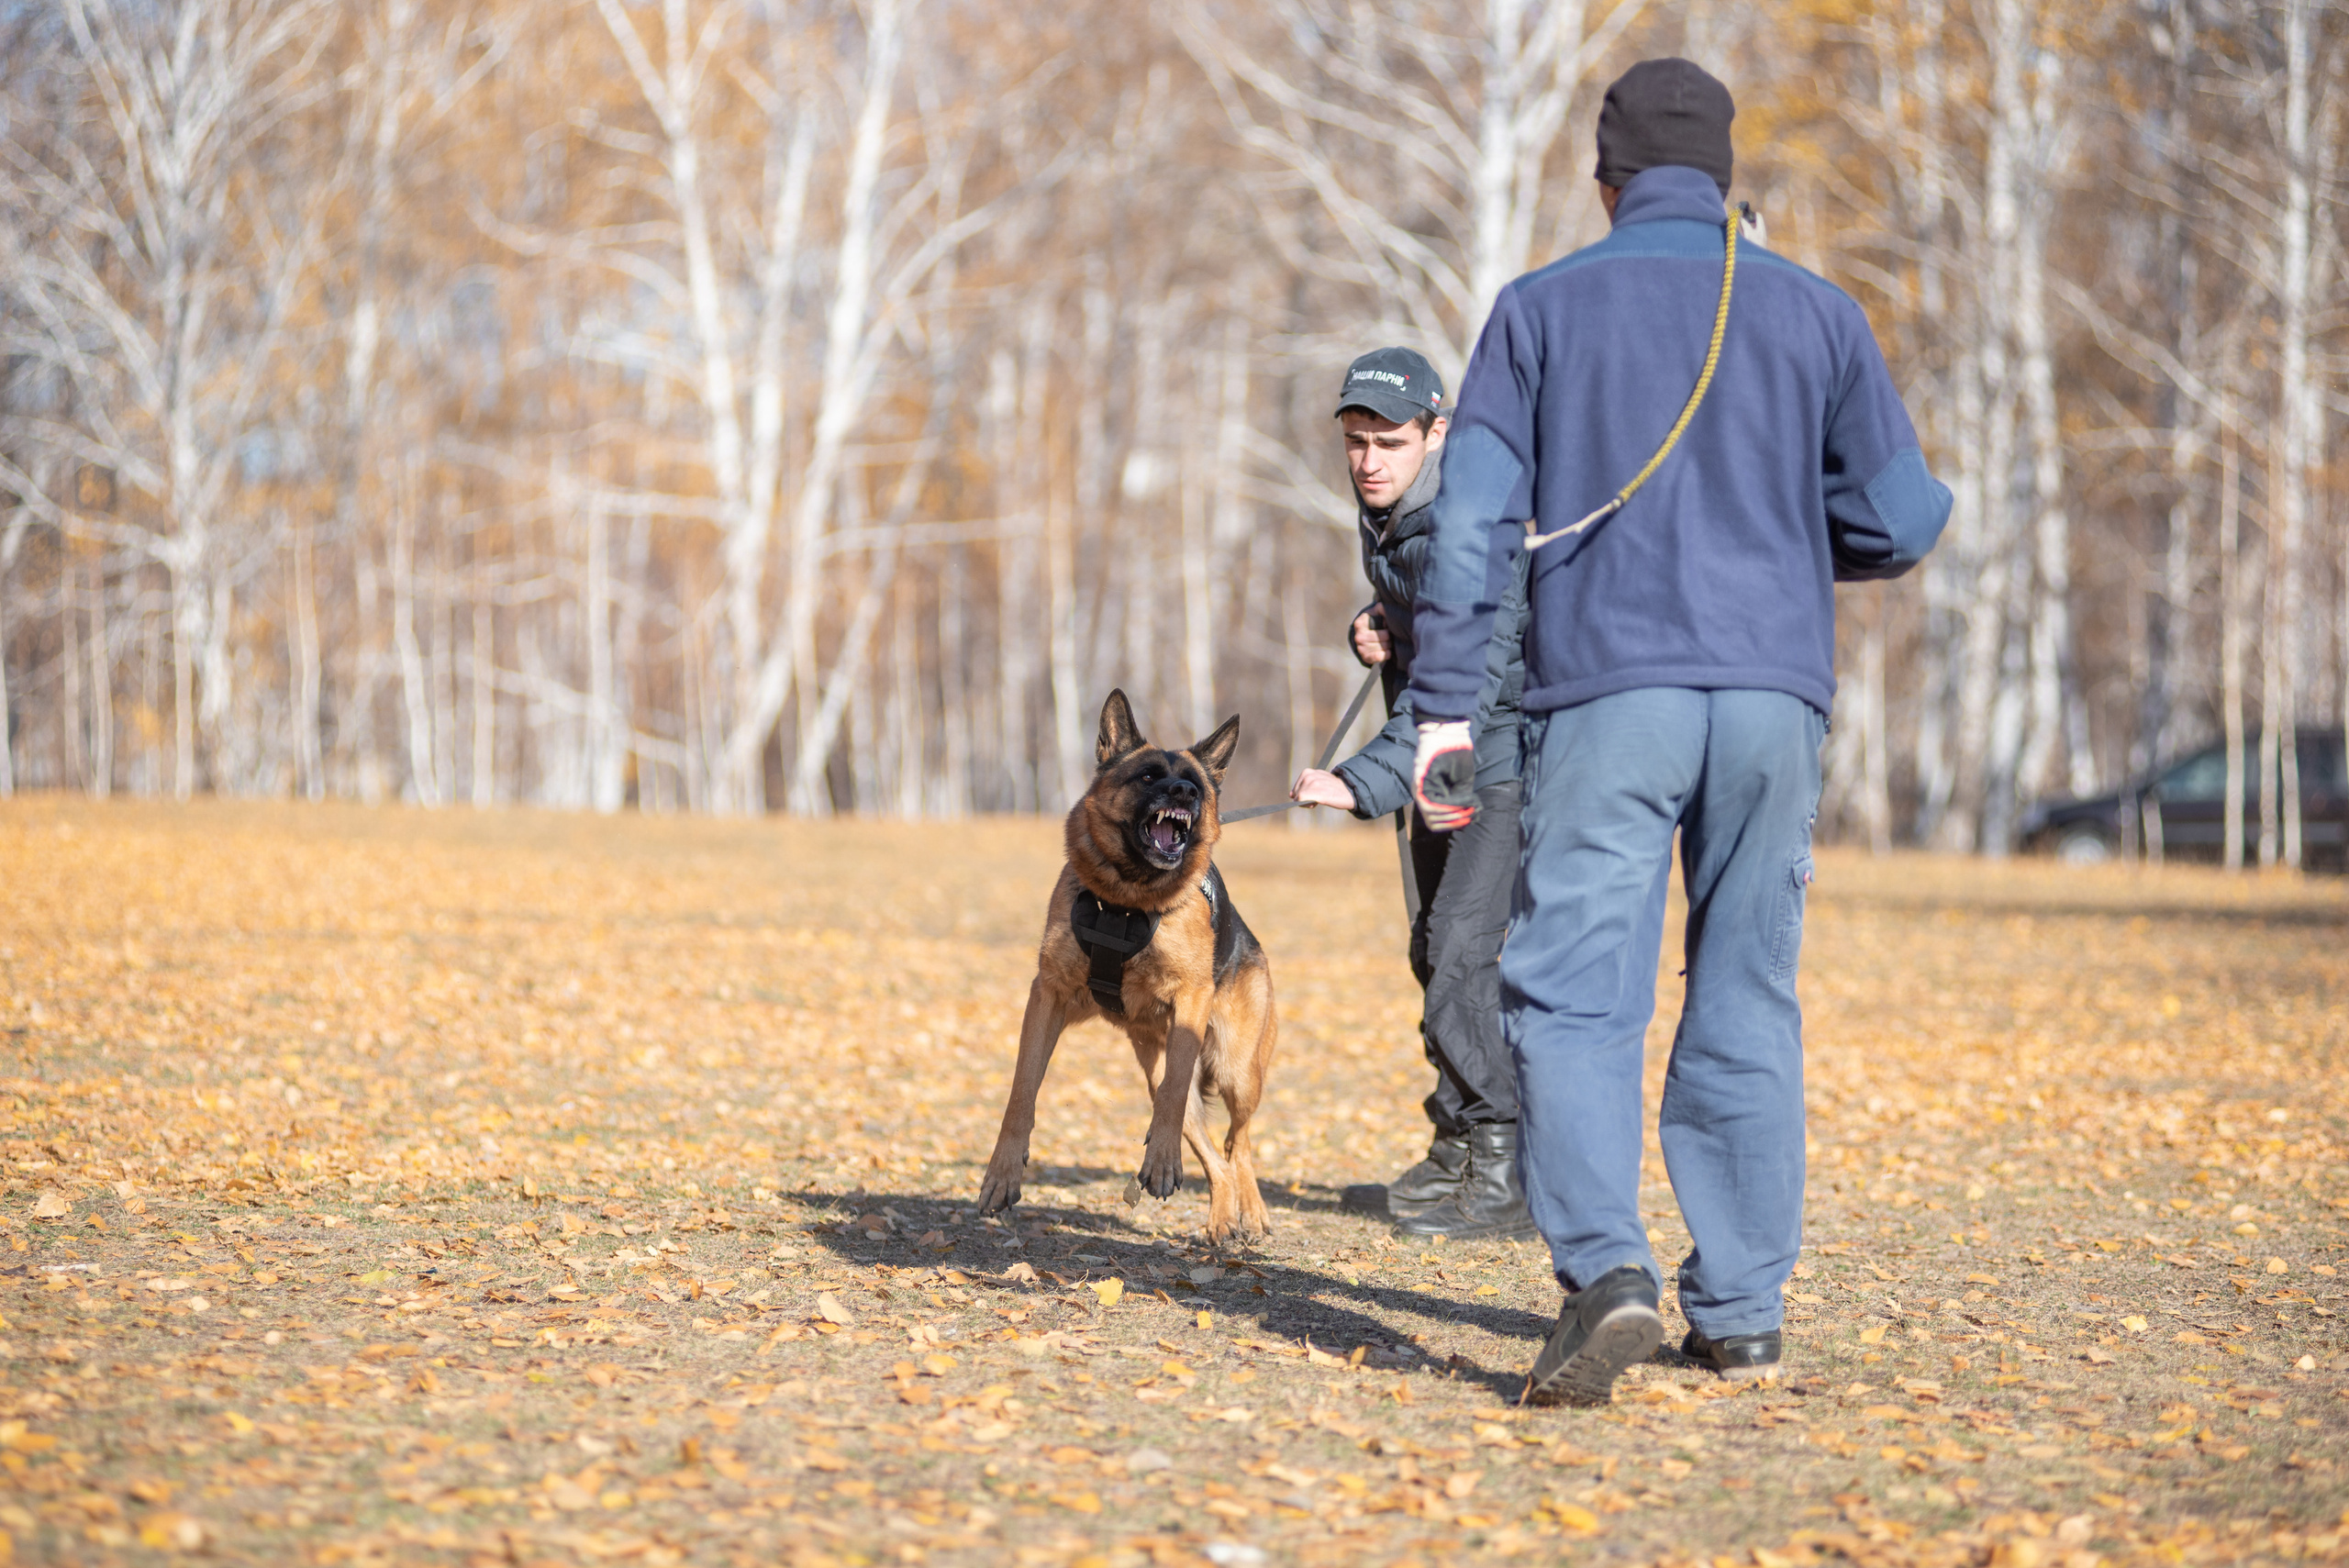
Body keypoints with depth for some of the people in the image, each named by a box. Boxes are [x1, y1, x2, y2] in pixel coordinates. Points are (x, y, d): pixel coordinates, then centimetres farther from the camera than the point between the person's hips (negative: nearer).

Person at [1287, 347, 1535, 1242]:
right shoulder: (1382, 512, 2)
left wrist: (1364, 783, -46)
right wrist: (1371, 630, -3)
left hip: (1513, 758, -10)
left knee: (1464, 945, -19)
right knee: (1436, 950, 14)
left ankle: (1507, 1175, -16)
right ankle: (1459, 1159, 26)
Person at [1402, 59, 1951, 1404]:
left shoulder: (1545, 309, 6)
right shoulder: (1815, 312, 10)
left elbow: (1475, 521, -1)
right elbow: (1900, 523, 7)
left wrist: (1444, 709, 1)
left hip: (1608, 696, -2)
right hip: (1775, 696, 2)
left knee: (1573, 997, -6)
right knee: (1748, 1003, 11)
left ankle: (1608, 1268, -26)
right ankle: (1743, 1313, 14)